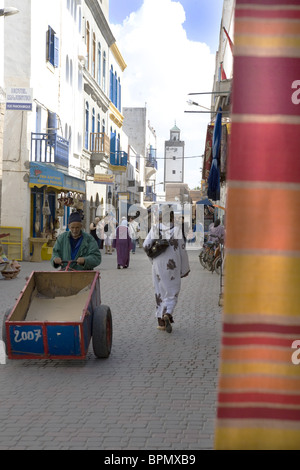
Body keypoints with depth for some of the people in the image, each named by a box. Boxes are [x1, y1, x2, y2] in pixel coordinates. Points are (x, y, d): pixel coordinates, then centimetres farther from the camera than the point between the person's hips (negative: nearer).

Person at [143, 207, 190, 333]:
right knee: (172, 291, 6)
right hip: (172, 265, -2)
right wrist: (185, 268, 1)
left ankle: (161, 321, 13)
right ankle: (168, 314, -20)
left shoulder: (155, 228, -1)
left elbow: (146, 245, -8)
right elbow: (182, 249, -6)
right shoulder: (177, 229, -7)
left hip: (158, 264, 3)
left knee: (160, 291, 13)